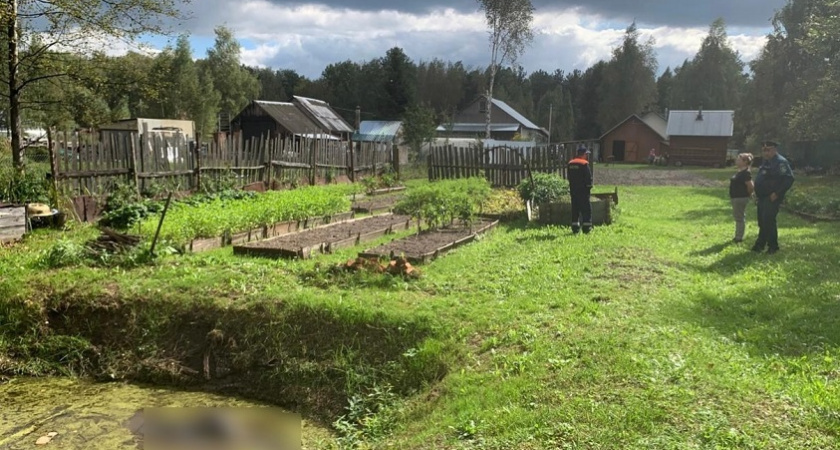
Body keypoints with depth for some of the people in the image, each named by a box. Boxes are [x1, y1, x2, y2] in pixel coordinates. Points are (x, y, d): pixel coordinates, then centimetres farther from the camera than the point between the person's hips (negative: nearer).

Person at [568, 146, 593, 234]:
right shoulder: (584, 164, -12)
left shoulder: (570, 164, 10)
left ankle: (575, 229, 9)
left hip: (573, 190, 6)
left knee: (575, 209, 9)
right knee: (586, 209, -1)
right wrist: (589, 186, -1)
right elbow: (588, 177, -13)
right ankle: (586, 229, -4)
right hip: (583, 190, -6)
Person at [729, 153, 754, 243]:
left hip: (741, 198, -10)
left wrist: (749, 194, -8)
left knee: (740, 218, -1)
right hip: (736, 198, 10)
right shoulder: (739, 172, 11)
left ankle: (739, 237, 8)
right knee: (737, 217, 16)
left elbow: (750, 186, -24)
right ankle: (738, 236, 26)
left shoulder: (746, 173, -19)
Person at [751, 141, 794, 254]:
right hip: (763, 197, 9)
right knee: (762, 221, 14)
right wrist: (757, 193, 16)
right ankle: (760, 244, 23)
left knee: (768, 220, -9)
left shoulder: (780, 162, -15)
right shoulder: (766, 161, 15)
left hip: (772, 198, -9)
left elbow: (789, 179, -21)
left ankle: (773, 246, 2)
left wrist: (777, 193, -22)